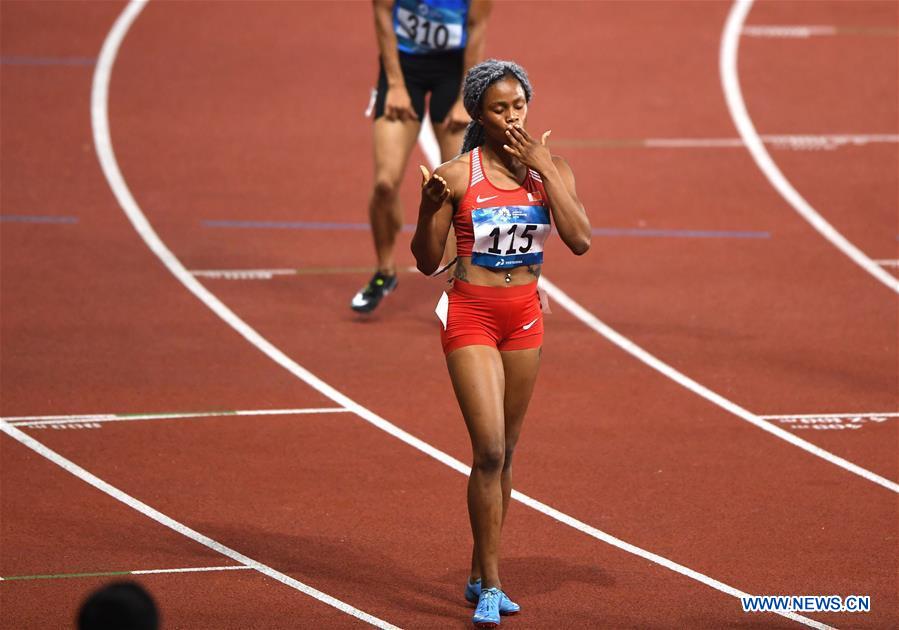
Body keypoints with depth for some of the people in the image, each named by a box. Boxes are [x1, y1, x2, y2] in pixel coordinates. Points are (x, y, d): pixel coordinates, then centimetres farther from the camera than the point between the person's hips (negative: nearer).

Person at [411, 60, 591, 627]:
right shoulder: (457, 175, -8)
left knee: (504, 452, 12)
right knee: (490, 449, -13)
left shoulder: (551, 169, 2)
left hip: (525, 318, 4)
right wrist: (432, 207, -22)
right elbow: (428, 261, -4)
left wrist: (544, 169, -16)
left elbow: (580, 240, -12)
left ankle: (480, 576, 24)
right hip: (470, 318, -4)